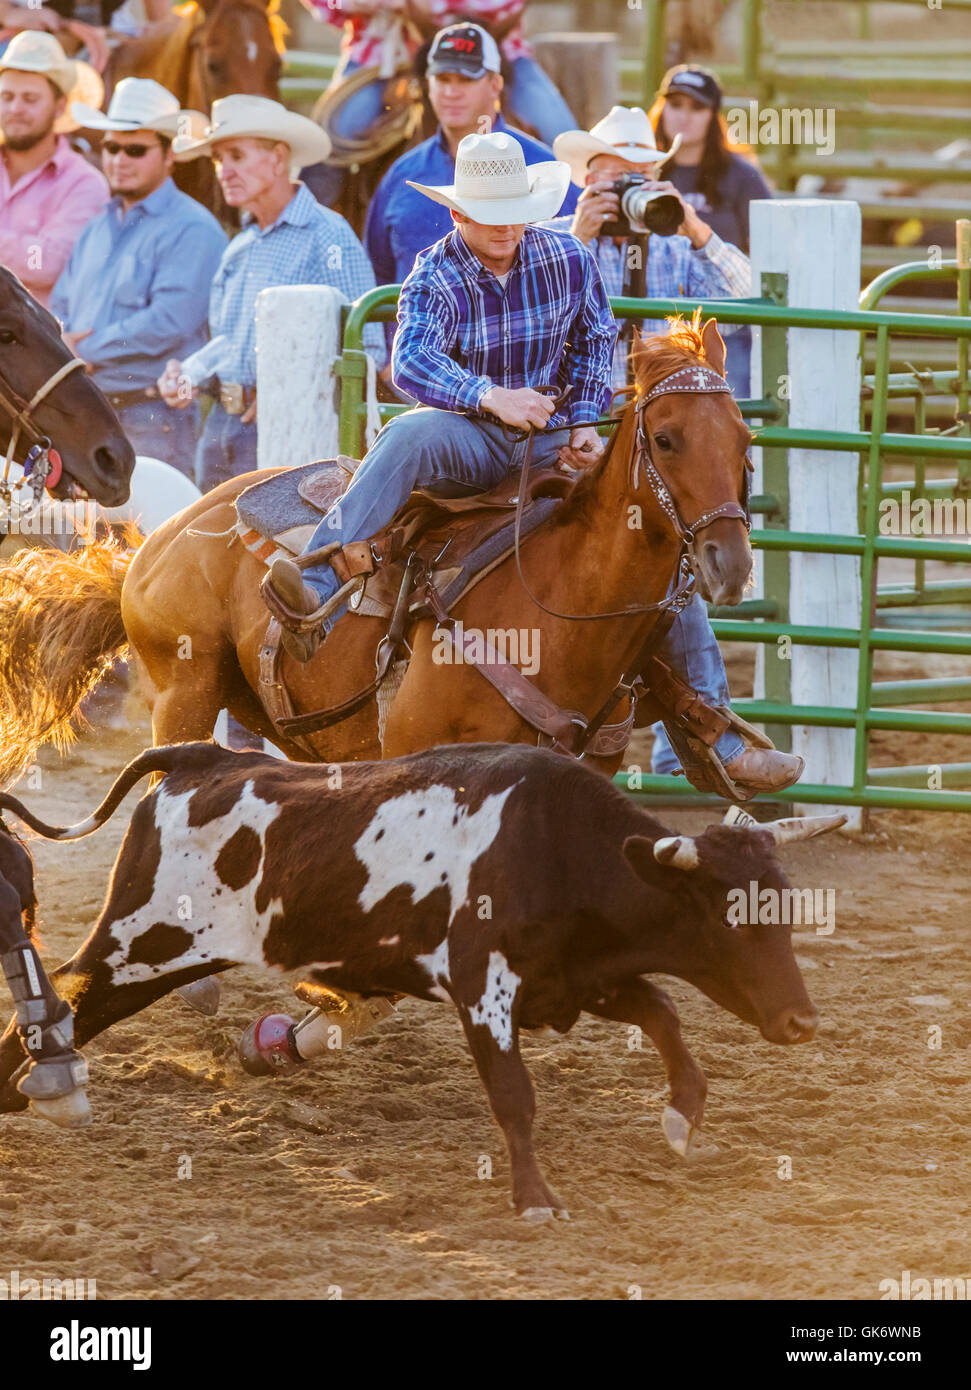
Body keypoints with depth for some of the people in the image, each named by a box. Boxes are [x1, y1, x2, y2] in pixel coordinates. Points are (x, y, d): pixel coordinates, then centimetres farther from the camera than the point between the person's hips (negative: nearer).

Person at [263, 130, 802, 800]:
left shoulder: (569, 259, 1)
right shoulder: (436, 278, -10)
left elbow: (598, 344, 17)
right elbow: (413, 362, -28)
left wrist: (586, 422, 3)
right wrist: (490, 396, -44)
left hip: (552, 440, 3)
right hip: (470, 438, -3)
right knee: (408, 435, -38)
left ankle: (721, 740, 1)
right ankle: (316, 603, -48)